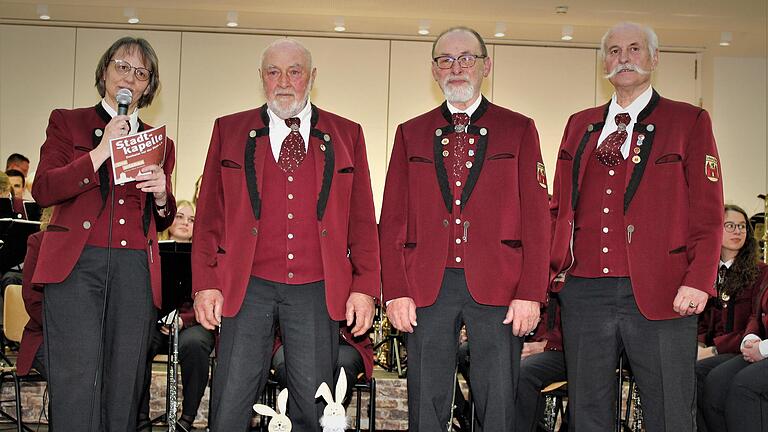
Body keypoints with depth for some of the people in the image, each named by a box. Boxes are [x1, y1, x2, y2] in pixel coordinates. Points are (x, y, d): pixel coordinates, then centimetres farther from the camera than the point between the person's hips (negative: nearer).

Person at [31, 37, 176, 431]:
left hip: (135, 268, 3)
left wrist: (162, 196, 1)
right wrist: (101, 151, -9)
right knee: (78, 378, -13)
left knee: (125, 381, 1)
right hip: (75, 263, -3)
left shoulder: (160, 143, 20)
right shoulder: (67, 122, 13)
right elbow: (43, 190, -1)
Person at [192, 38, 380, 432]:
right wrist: (205, 283, -1)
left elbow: (362, 219, 7)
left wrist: (364, 287, -1)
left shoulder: (346, 134, 9)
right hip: (248, 288, 0)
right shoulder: (229, 130, 9)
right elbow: (210, 214, 7)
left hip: (317, 292, 0)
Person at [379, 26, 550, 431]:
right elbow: (392, 220, 8)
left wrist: (531, 293, -6)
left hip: (497, 288, -1)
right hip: (427, 287, 1)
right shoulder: (410, 133, 12)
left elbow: (535, 218, 2)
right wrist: (395, 291, -2)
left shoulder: (519, 129, 8)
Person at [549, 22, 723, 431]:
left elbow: (707, 212, -1)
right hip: (584, 291, 4)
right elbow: (559, 206, 17)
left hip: (661, 296, -3)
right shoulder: (580, 125, 16)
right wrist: (553, 267, 4)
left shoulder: (689, 121, 5)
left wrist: (697, 282, -12)